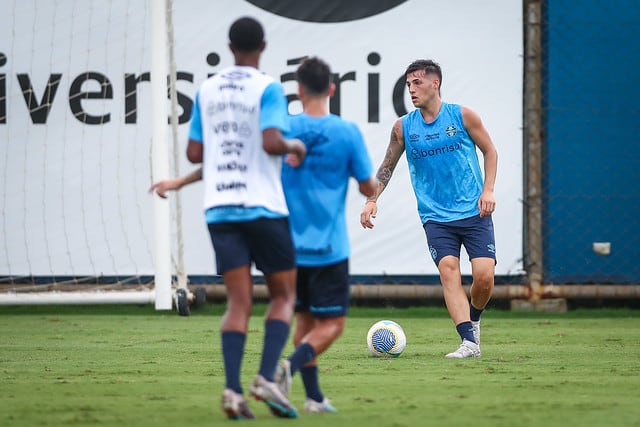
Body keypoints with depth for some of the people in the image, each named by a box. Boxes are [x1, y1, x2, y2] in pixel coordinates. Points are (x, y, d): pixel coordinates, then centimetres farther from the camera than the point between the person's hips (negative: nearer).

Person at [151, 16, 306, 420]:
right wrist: (295, 146, 1)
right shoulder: (268, 89, -6)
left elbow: (195, 153, 12)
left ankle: (233, 390, -14)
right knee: (284, 296, 8)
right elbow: (272, 142, -19)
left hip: (220, 209, 4)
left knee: (239, 302, 2)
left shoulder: (207, 91, 10)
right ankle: (267, 378, -11)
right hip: (263, 206, -4)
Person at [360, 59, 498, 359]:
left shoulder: (463, 116, -2)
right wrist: (372, 200, 1)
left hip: (474, 211, -1)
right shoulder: (403, 127, 3)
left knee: (484, 275, -11)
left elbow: (489, 151, 8)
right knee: (448, 270, -18)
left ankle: (473, 319, 21)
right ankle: (469, 341, -21)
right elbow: (387, 166, 13)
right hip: (436, 217, 1)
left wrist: (488, 190, -3)